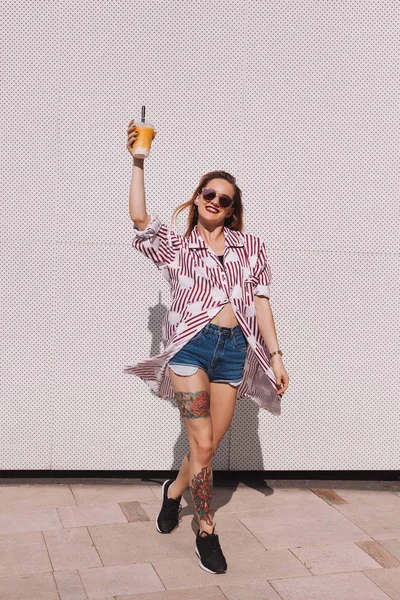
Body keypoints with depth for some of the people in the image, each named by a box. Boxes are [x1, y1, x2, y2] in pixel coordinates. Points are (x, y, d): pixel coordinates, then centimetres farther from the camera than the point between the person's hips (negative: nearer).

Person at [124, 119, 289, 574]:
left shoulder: (251, 247, 14)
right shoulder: (176, 247, 10)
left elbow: (261, 302, 11)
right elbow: (139, 217, -5)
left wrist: (275, 354, 6)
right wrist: (138, 161, -8)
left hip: (234, 349, 2)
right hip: (191, 345, -2)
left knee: (210, 444, 7)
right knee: (202, 444, -5)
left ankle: (174, 490, 37)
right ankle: (206, 531, 14)